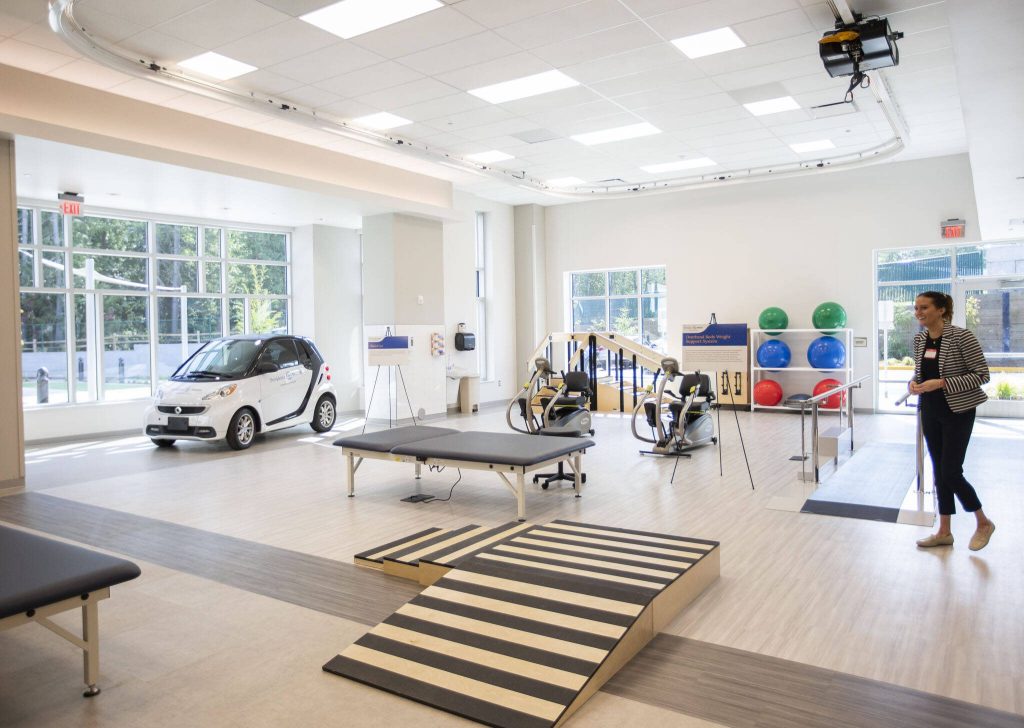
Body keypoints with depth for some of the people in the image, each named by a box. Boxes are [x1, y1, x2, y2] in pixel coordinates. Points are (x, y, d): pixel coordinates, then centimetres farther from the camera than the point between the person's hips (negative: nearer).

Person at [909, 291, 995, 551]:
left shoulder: (961, 336, -16)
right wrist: (914, 382, -6)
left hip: (957, 413, -6)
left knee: (951, 472, -5)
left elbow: (982, 374, -15)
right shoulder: (919, 339, 4)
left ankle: (983, 523, 20)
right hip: (930, 413, 6)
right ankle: (944, 531, 22)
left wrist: (941, 383, -24)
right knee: (939, 471, 11)